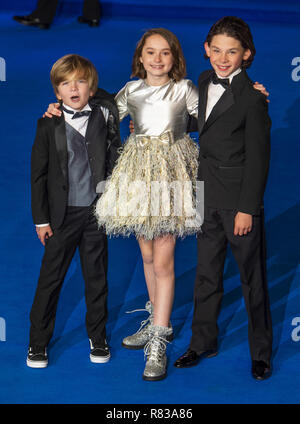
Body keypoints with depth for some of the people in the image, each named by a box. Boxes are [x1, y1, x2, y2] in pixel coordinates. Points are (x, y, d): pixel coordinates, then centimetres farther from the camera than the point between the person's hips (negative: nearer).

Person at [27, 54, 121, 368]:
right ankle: (38, 342, 13)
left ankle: (97, 337, 24)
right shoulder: (49, 124, -2)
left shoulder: (103, 119, 1)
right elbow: (38, 173, 0)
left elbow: (115, 161, 6)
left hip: (96, 211, 1)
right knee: (50, 277, 2)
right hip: (63, 213, -1)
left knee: (97, 276, 9)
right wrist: (41, 219, -2)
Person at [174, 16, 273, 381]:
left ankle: (261, 352, 18)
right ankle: (203, 342, 30)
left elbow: (257, 158, -14)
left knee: (252, 278, 4)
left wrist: (247, 209, -16)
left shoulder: (252, 98, -15)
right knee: (207, 273, 16)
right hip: (208, 197, 7)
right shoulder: (205, 81, 6)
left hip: (239, 200, -6)